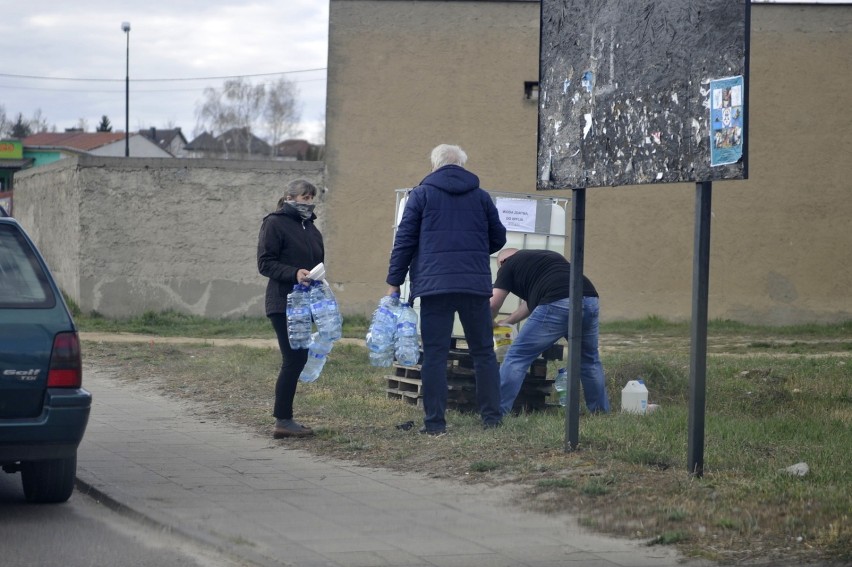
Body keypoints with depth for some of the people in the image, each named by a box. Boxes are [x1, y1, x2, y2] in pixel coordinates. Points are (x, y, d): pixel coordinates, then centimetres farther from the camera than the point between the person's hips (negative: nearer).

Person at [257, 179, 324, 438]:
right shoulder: (275, 224, -6)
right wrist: (294, 273, -23)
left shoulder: (310, 228, 19)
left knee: (298, 359, 8)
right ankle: (282, 421, -8)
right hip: (283, 303, -8)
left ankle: (285, 419, 14)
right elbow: (265, 263, -11)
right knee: (293, 359, -12)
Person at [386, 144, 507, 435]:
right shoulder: (481, 196, 12)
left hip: (434, 283, -2)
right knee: (484, 352, 10)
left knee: (435, 354, -1)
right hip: (476, 284, 2)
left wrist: (394, 282, 5)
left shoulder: (421, 194, 5)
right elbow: (498, 238, 19)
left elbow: (404, 240, 2)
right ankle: (491, 416, 9)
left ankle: (435, 421, -4)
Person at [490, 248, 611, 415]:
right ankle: (601, 411, 35)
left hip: (558, 306, -6)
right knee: (589, 359, 27)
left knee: (517, 357, 3)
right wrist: (507, 322, 50)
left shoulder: (509, 265, 17)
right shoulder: (548, 256, 37)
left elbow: (493, 305, 14)